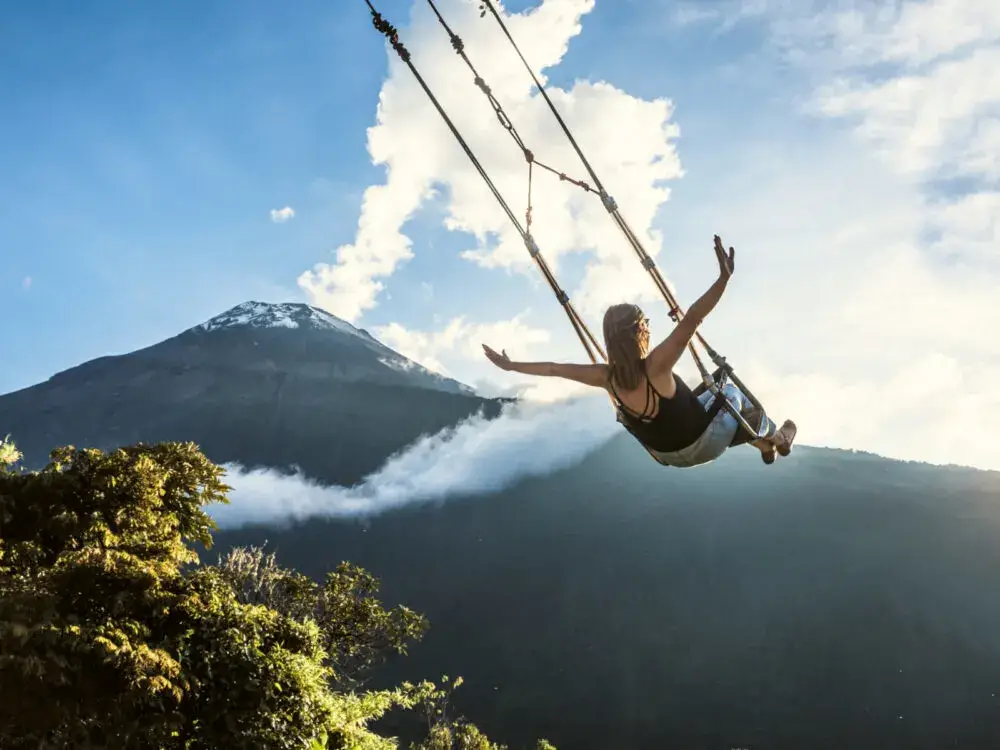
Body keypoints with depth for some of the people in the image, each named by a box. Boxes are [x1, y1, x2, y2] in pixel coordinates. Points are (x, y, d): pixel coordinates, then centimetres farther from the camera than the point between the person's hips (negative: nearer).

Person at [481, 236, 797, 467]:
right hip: (703, 444, -6)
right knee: (731, 392, 22)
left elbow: (553, 368, -9)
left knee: (707, 398, 32)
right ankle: (775, 438, 46)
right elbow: (691, 320, -46)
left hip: (669, 454, 6)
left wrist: (509, 365, 2)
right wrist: (724, 279, -53)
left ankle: (762, 445, 50)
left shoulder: (607, 377, -18)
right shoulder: (655, 366, -35)